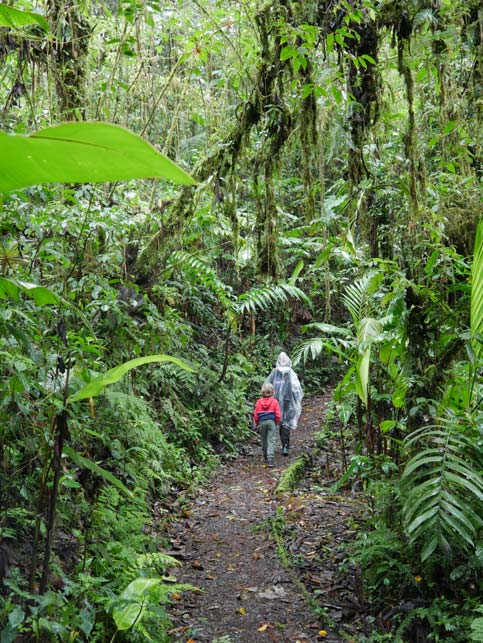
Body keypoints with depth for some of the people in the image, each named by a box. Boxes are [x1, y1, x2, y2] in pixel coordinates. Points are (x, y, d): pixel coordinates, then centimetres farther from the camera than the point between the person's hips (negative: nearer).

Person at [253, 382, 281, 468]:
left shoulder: (259, 401, 0)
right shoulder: (274, 401, -3)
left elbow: (256, 414, 2)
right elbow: (278, 415, -3)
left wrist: (257, 423, 16)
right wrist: (276, 422, 15)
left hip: (262, 422, 2)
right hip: (271, 421, -2)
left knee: (264, 440, 17)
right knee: (271, 440, -4)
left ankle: (265, 457, 30)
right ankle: (270, 459, -16)